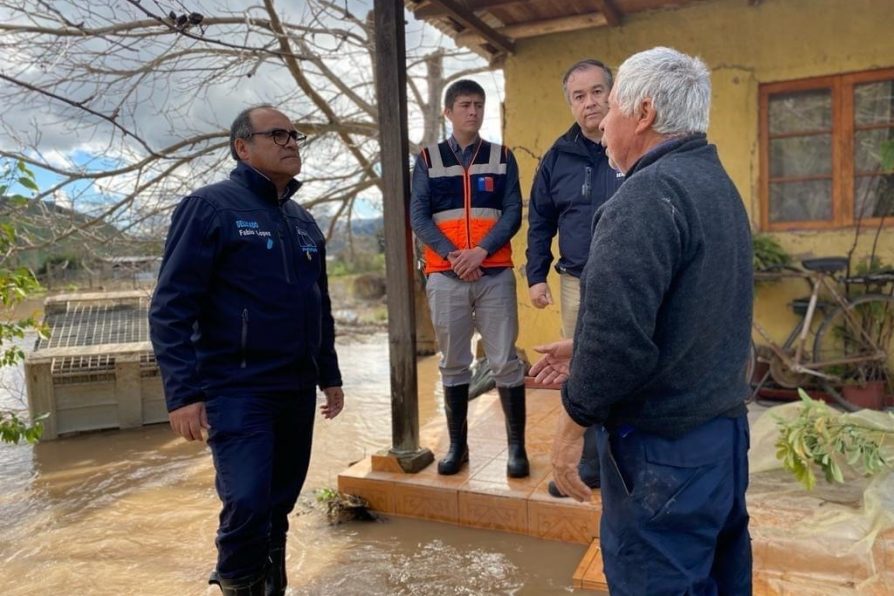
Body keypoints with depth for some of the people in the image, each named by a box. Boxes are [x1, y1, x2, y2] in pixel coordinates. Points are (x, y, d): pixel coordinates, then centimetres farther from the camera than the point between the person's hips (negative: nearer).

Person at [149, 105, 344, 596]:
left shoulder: (303, 220, 14)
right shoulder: (210, 206, -7)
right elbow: (171, 307, -11)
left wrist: (329, 375, 20)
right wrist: (183, 392, -17)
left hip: (297, 389, 7)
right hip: (237, 389, -6)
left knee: (280, 502, 14)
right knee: (248, 503, -13)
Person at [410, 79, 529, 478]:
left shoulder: (502, 158, 9)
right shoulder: (427, 160, 9)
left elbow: (512, 212, 1)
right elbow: (418, 216, 0)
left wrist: (482, 250, -14)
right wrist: (453, 255, -13)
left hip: (495, 274, 0)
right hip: (445, 277, 1)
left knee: (505, 361, 0)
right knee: (453, 364, 8)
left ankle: (517, 446, 11)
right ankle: (457, 444, 19)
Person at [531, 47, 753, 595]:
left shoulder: (650, 194, -20)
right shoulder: (717, 184, 12)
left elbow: (619, 332, -29)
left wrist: (573, 422, -15)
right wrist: (587, 349, 18)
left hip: (664, 451, -10)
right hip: (725, 430, 10)